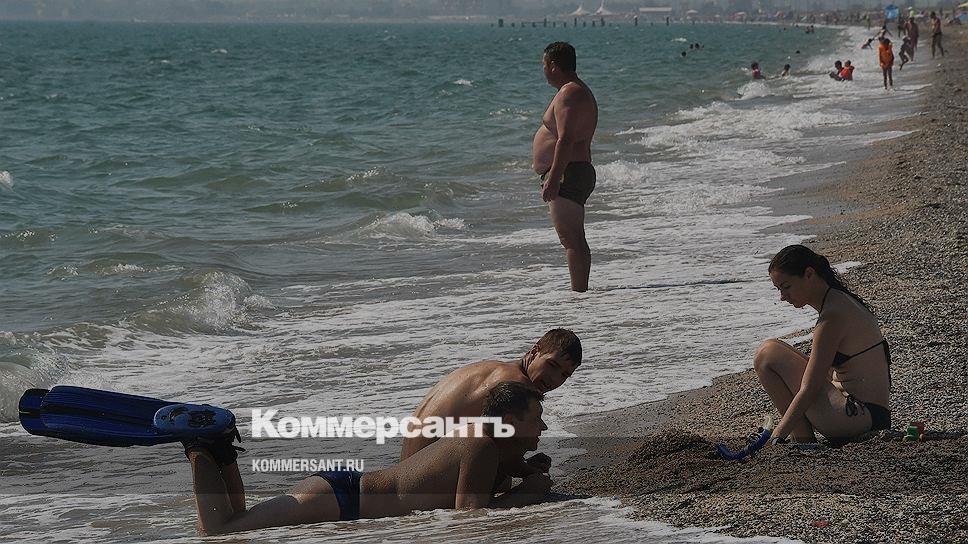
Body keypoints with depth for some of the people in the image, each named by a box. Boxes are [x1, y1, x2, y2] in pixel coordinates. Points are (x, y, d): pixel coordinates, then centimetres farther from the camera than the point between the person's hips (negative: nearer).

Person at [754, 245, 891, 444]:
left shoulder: (833, 316, -17)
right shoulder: (841, 301, 13)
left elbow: (809, 390, -19)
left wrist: (777, 437, -15)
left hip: (858, 416, -10)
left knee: (767, 354, -8)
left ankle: (803, 439, -6)